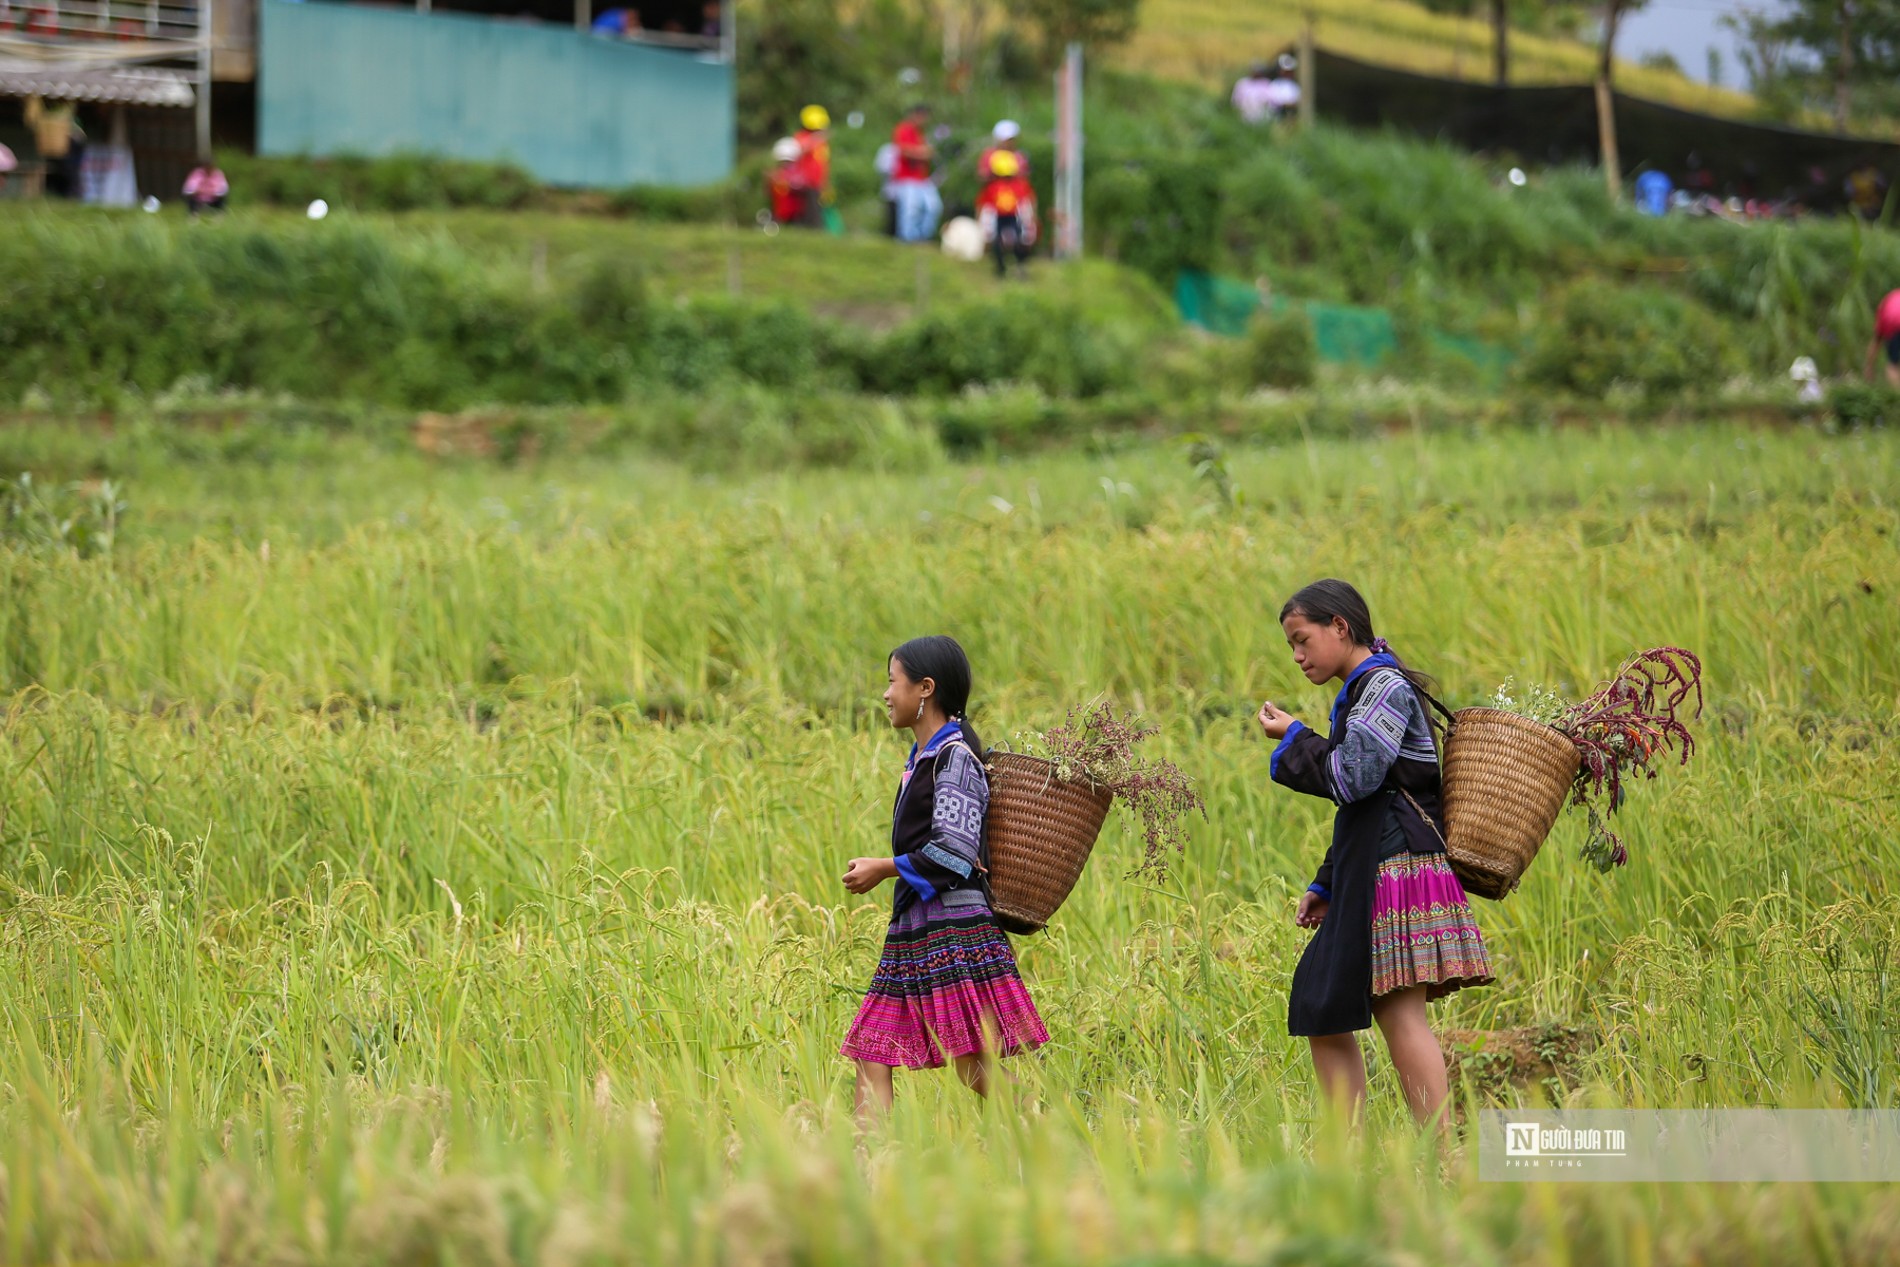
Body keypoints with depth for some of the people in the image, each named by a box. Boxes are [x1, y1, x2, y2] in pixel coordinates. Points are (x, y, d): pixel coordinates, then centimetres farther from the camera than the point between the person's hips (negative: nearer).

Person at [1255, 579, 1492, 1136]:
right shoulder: (1360, 695, 22)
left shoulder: (1386, 686, -7)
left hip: (1397, 869, -10)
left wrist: (1294, 738, -4)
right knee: (1322, 1014, 8)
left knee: (1399, 1012, -15)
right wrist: (1325, 886, 23)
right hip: (1363, 880, 10)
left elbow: (1354, 776, -19)